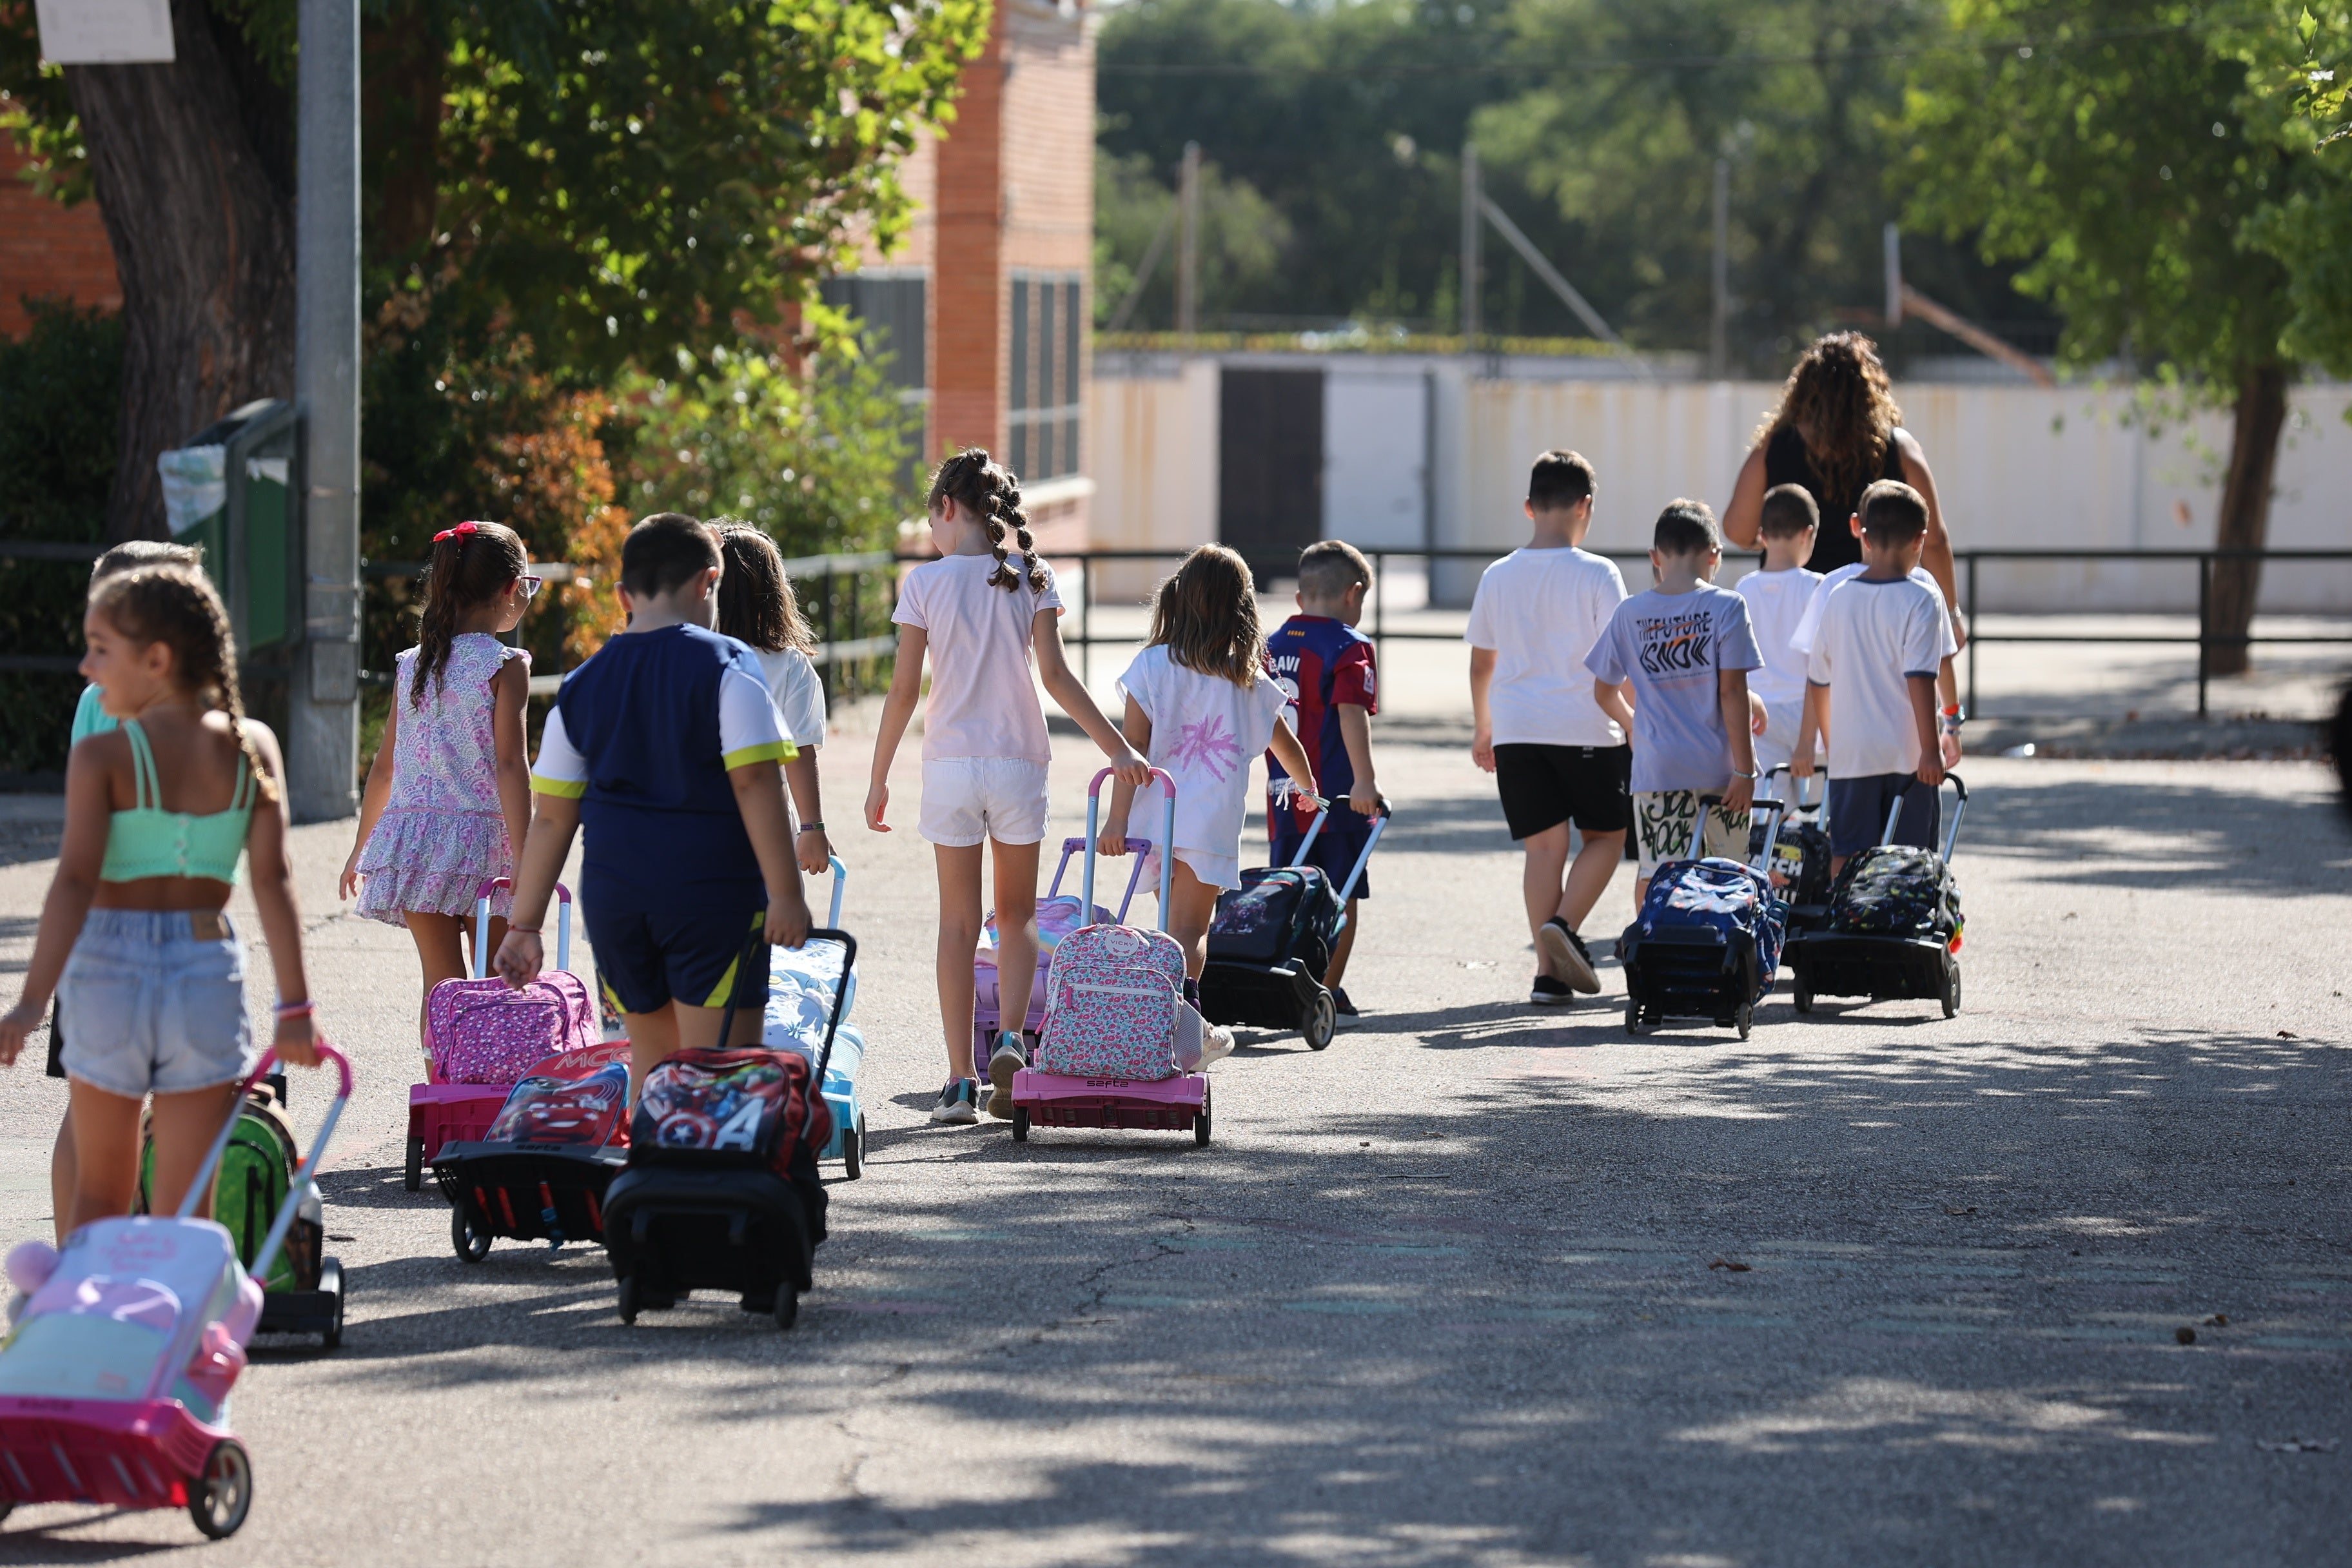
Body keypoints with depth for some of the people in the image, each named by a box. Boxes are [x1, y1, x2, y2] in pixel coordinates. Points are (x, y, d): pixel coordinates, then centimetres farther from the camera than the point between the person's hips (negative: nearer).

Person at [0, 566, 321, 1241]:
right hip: (207, 967, 2)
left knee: (99, 1196, 15)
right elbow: (272, 876, -4)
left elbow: (75, 881, -16)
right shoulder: (251, 747, 1)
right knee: (186, 1209, 5)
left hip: (110, 965, -1)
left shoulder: (101, 758, -7)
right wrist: (295, 1007, -3)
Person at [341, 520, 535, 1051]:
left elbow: (384, 767, 15)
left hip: (413, 834, 4)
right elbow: (509, 765, -13)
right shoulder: (504, 665, -5)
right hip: (480, 836, -4)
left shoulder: (412, 666, 10)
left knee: (441, 986, 6)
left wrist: (361, 849, 26)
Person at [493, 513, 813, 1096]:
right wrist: (786, 893, -15)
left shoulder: (583, 685, 9)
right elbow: (755, 782, -15)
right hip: (712, 892, -5)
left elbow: (551, 817, 9)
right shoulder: (726, 666, -7)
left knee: (652, 1055, 18)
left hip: (612, 895, 5)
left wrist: (524, 925, 11)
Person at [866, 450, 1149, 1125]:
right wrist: (1117, 747, -3)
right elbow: (1055, 677, -6)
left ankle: (961, 1081, 2)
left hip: (950, 764, -1)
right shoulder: (1030, 578, 0)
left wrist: (879, 778, 5)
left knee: (959, 922, 6)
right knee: (1017, 913, 17)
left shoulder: (925, 582, -4)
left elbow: (903, 690, -4)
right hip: (1018, 764, 1)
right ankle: (1010, 1038, -6)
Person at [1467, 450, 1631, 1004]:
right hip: (1586, 729, -4)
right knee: (1606, 835, 11)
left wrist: (1483, 728, 24)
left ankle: (1548, 969, 2)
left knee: (1542, 843, 6)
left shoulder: (1498, 577, 6)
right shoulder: (1597, 574, -7)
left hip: (1516, 730, 4)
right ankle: (1564, 924, -11)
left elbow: (1481, 661, 13)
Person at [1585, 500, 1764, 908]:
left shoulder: (1630, 614, 1)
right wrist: (1744, 768, -6)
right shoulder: (1726, 607, -7)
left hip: (1656, 768, 1)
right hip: (1719, 767, -1)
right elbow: (1732, 692, -10)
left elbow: (1604, 693, 11)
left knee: (1654, 876, 1)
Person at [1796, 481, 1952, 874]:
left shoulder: (1839, 598, 6)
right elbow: (1920, 679, -16)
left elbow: (1818, 681, 12)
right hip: (1907, 756, -4)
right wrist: (1931, 749, -13)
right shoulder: (1921, 600, -9)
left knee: (1845, 857, 6)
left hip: (1849, 754, 4)